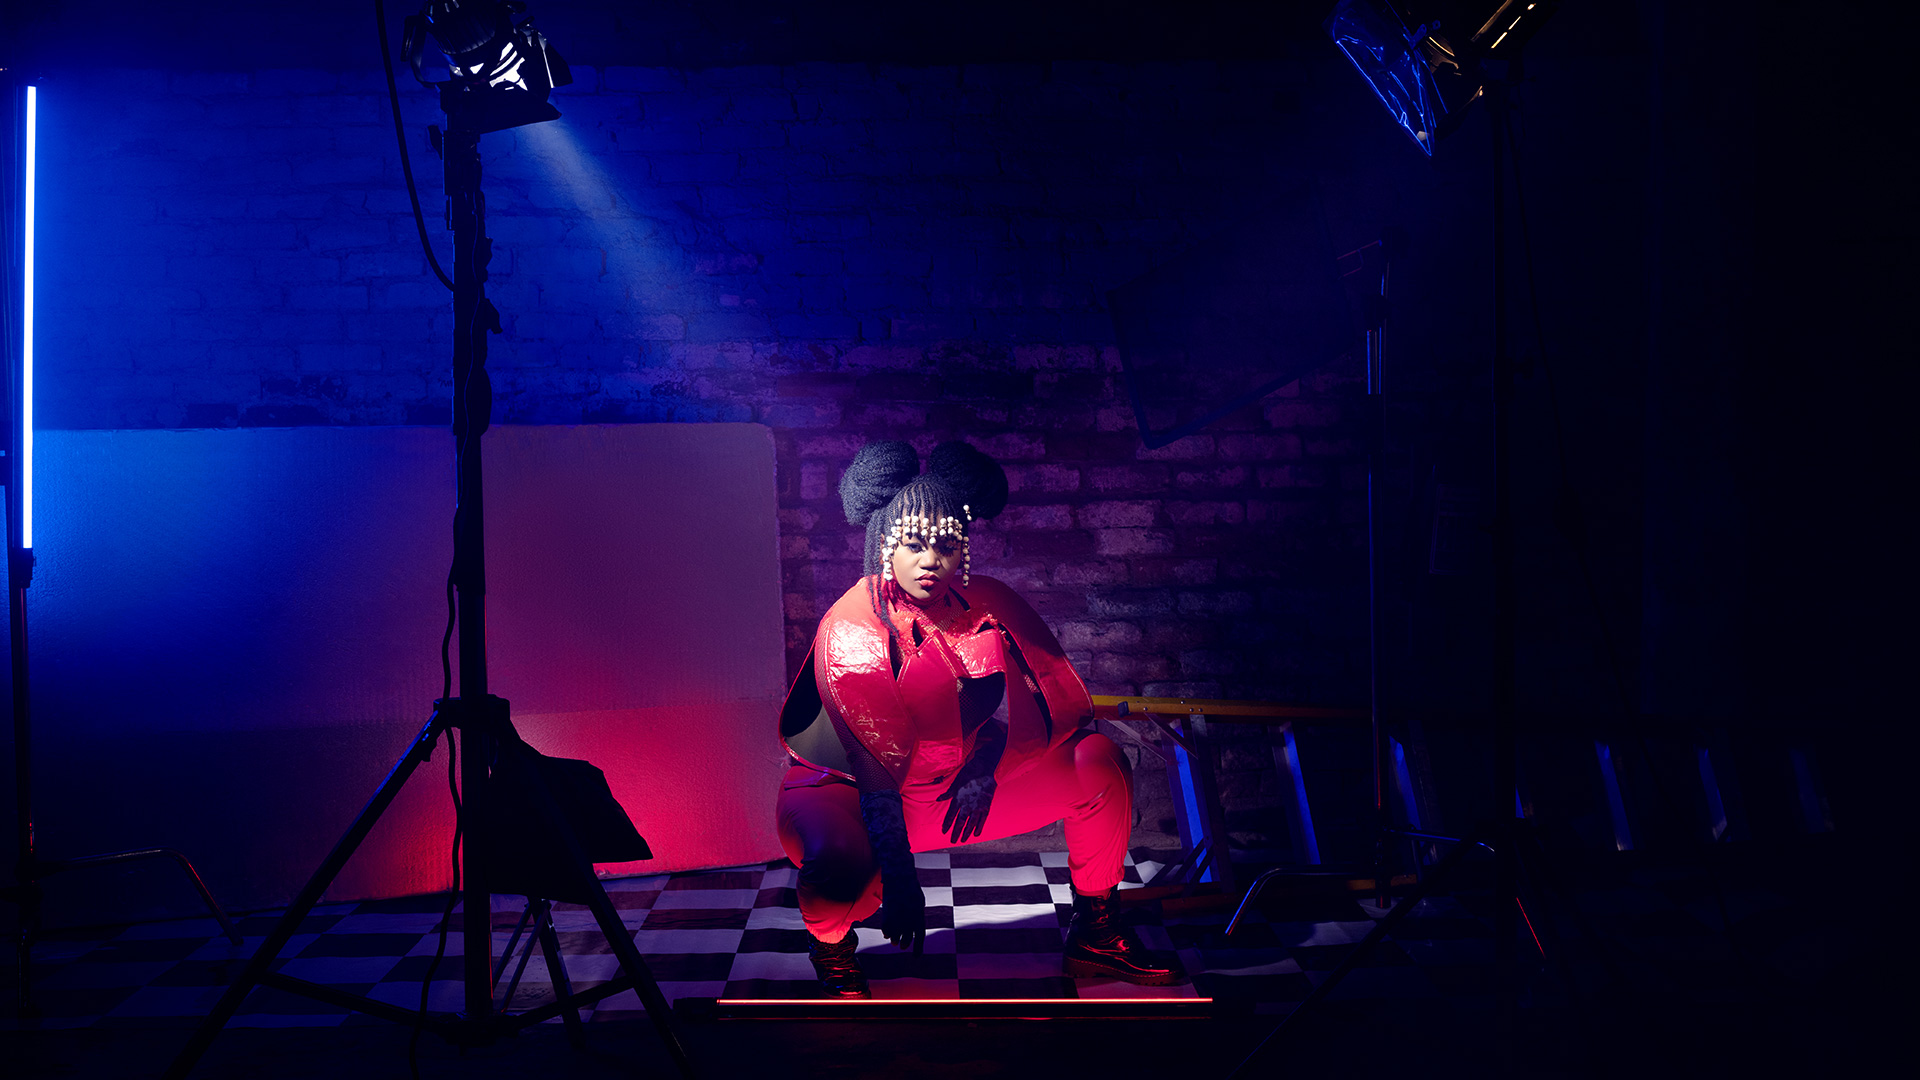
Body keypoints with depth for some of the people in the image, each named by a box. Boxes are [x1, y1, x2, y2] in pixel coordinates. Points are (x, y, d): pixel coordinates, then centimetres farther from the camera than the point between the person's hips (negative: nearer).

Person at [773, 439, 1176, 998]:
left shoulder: (986, 604, -4)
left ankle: (1093, 939, 8)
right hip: (848, 788, -5)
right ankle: (831, 948, -2)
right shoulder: (851, 629, -22)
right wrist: (899, 880, -32)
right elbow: (875, 763, -27)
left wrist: (983, 766, -15)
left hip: (963, 784, 6)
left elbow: (1014, 694, 5)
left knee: (1100, 763, -6)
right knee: (840, 858, -41)